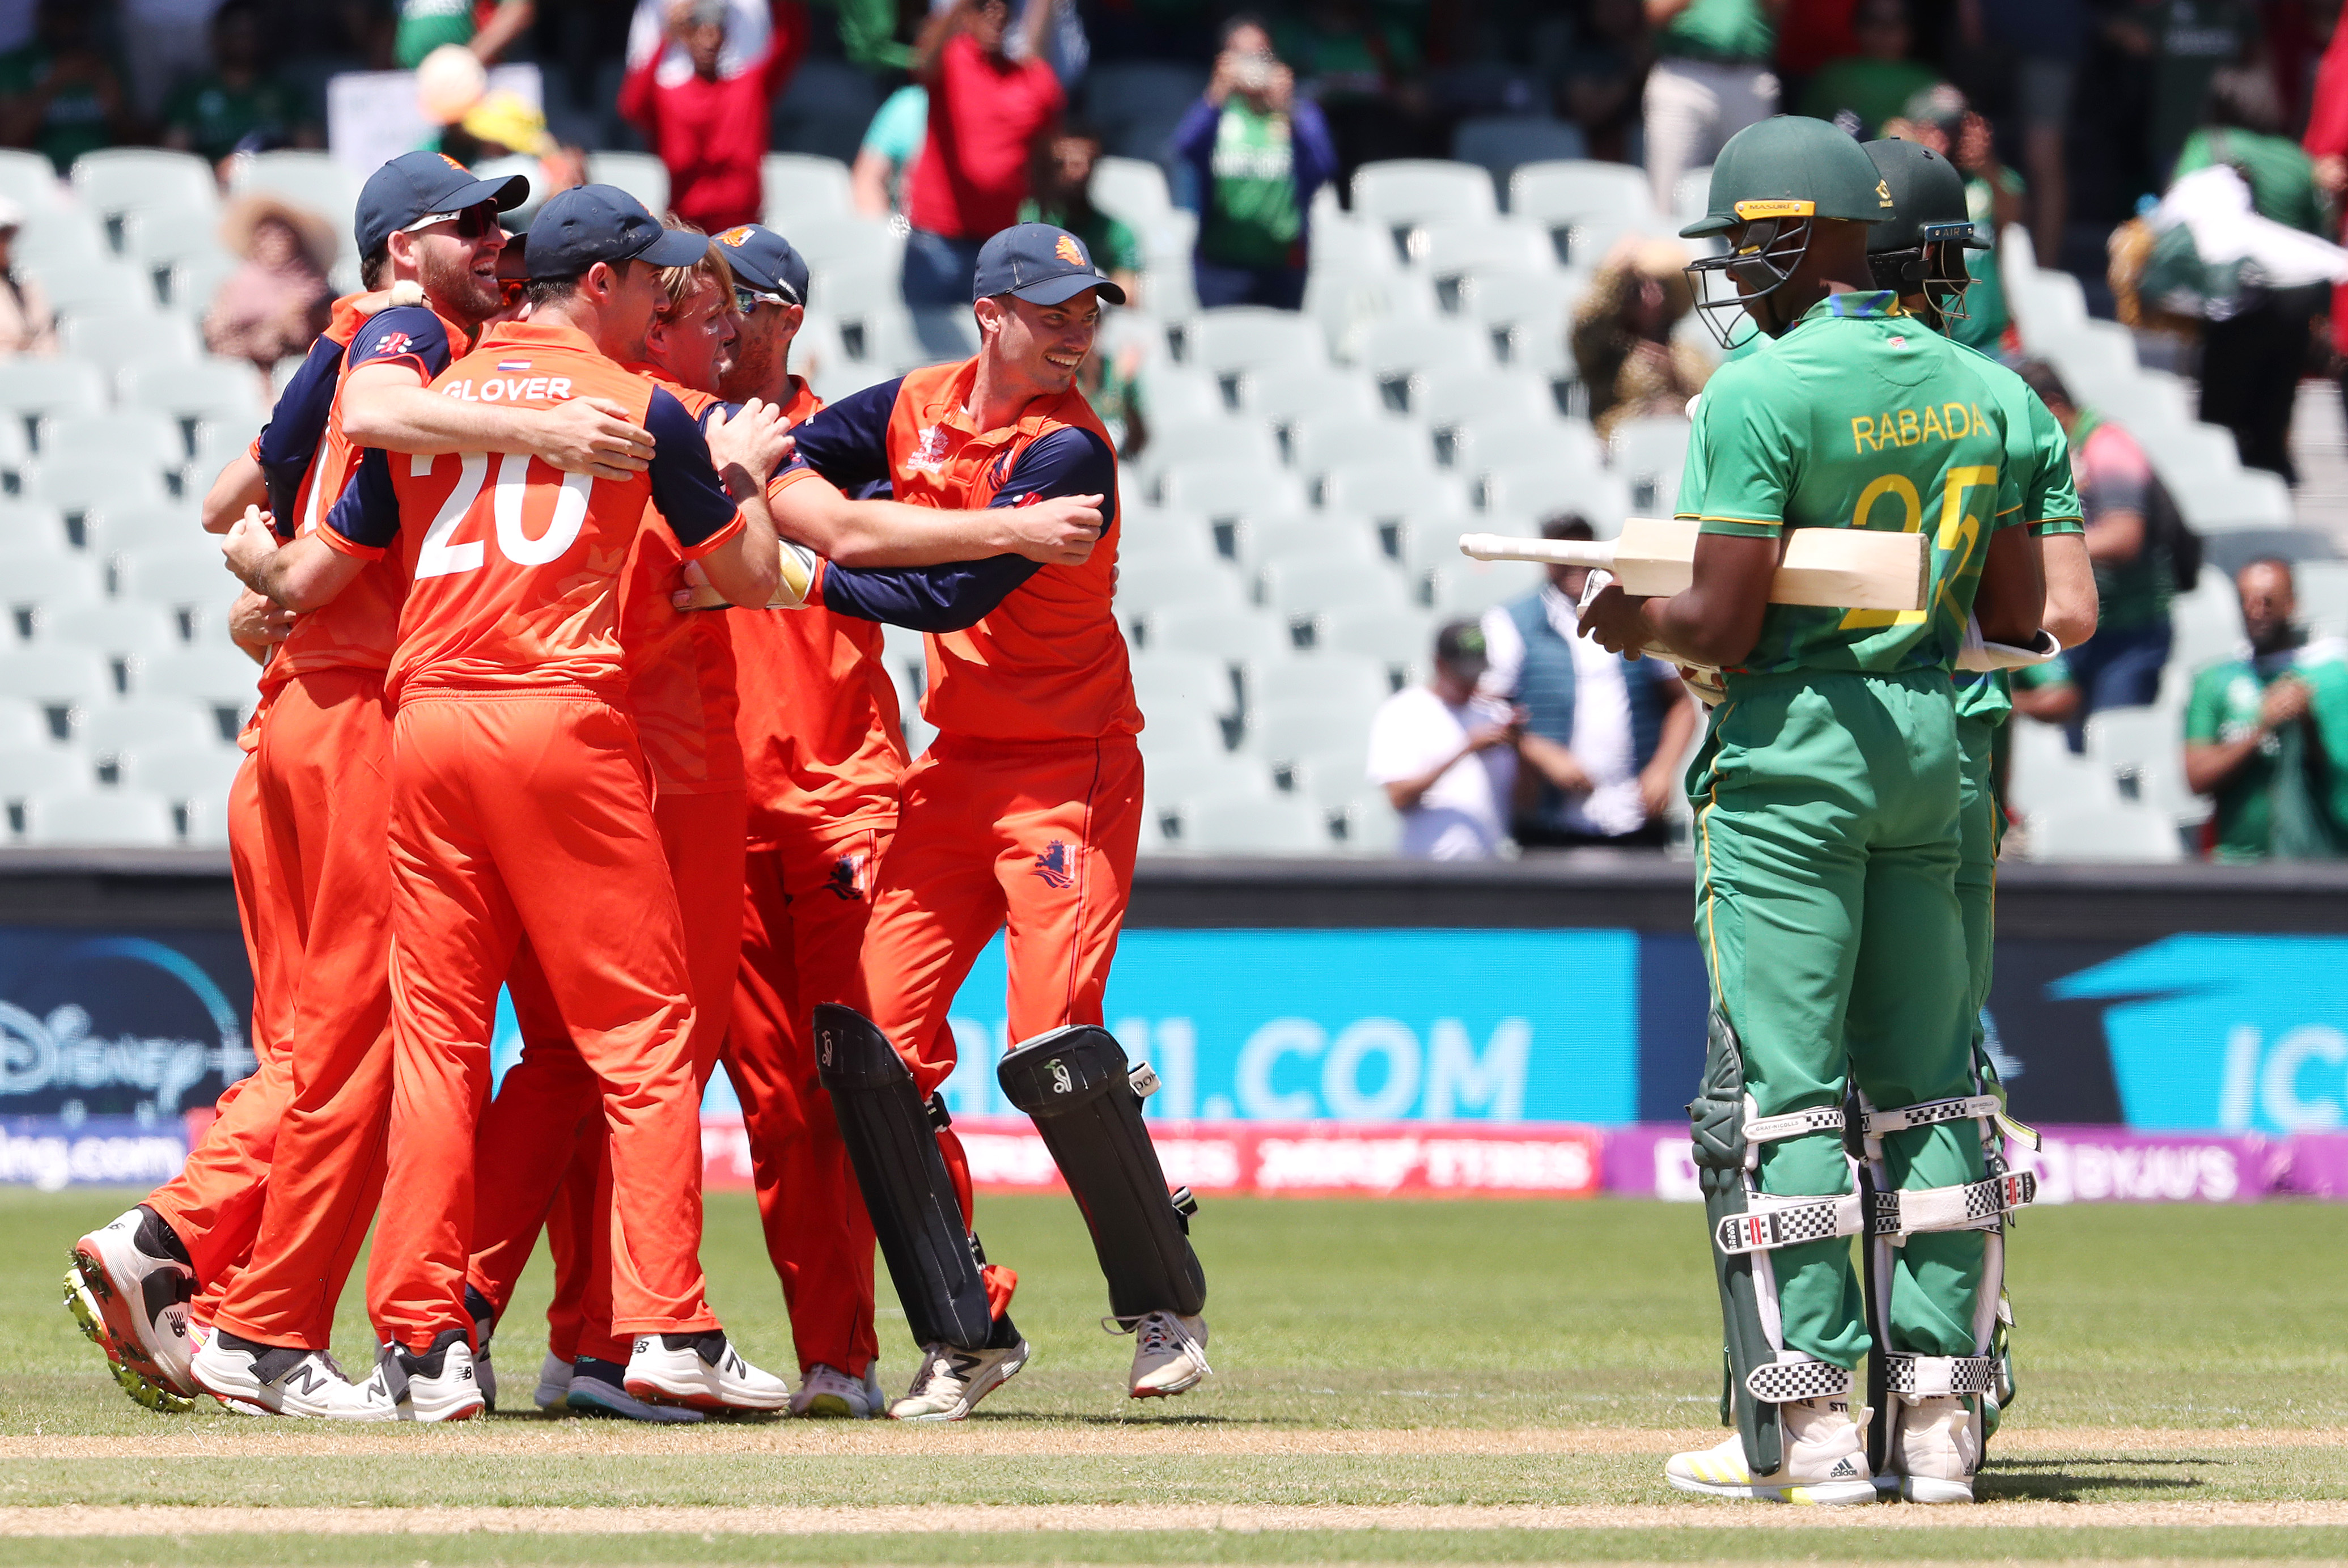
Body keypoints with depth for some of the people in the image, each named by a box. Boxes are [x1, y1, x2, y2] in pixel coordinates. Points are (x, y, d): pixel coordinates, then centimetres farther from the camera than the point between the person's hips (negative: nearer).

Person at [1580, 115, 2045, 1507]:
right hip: (1932, 745, 6)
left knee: (1778, 1090, -3)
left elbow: (1725, 623, -17)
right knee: (1924, 1089, 10)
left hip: (1791, 753, -6)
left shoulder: (1765, 392, -13)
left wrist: (1637, 624, 3)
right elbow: (2019, 613, 10)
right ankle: (1937, 1419, 8)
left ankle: (1808, 1423, -6)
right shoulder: (1974, 388, 8)